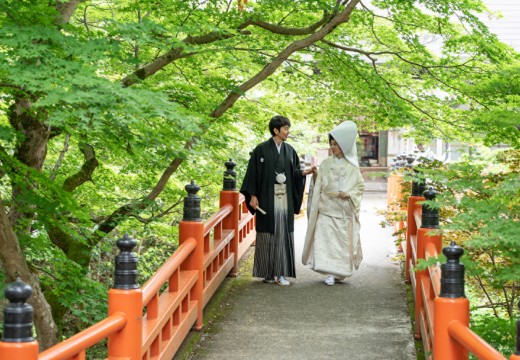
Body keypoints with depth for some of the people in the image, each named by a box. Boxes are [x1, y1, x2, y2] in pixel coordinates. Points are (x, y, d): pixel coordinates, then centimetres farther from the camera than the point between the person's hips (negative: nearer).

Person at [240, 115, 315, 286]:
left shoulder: (290, 150, 10)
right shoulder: (261, 150, -3)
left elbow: (294, 172, 11)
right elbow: (253, 173, -4)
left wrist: (304, 172, -10)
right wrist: (253, 195, -10)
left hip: (285, 198, 4)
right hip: (267, 198, -4)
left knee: (284, 233, 1)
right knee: (267, 233, 0)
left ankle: (281, 273, 4)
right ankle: (267, 272, 9)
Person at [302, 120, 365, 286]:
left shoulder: (352, 166, 2)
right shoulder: (325, 164, 7)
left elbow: (360, 186, 5)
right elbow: (318, 187, 8)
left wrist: (349, 194, -10)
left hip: (344, 210, -1)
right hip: (327, 208, 1)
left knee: (343, 240, 1)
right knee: (325, 239, -8)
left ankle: (339, 272, 10)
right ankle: (330, 273, -3)